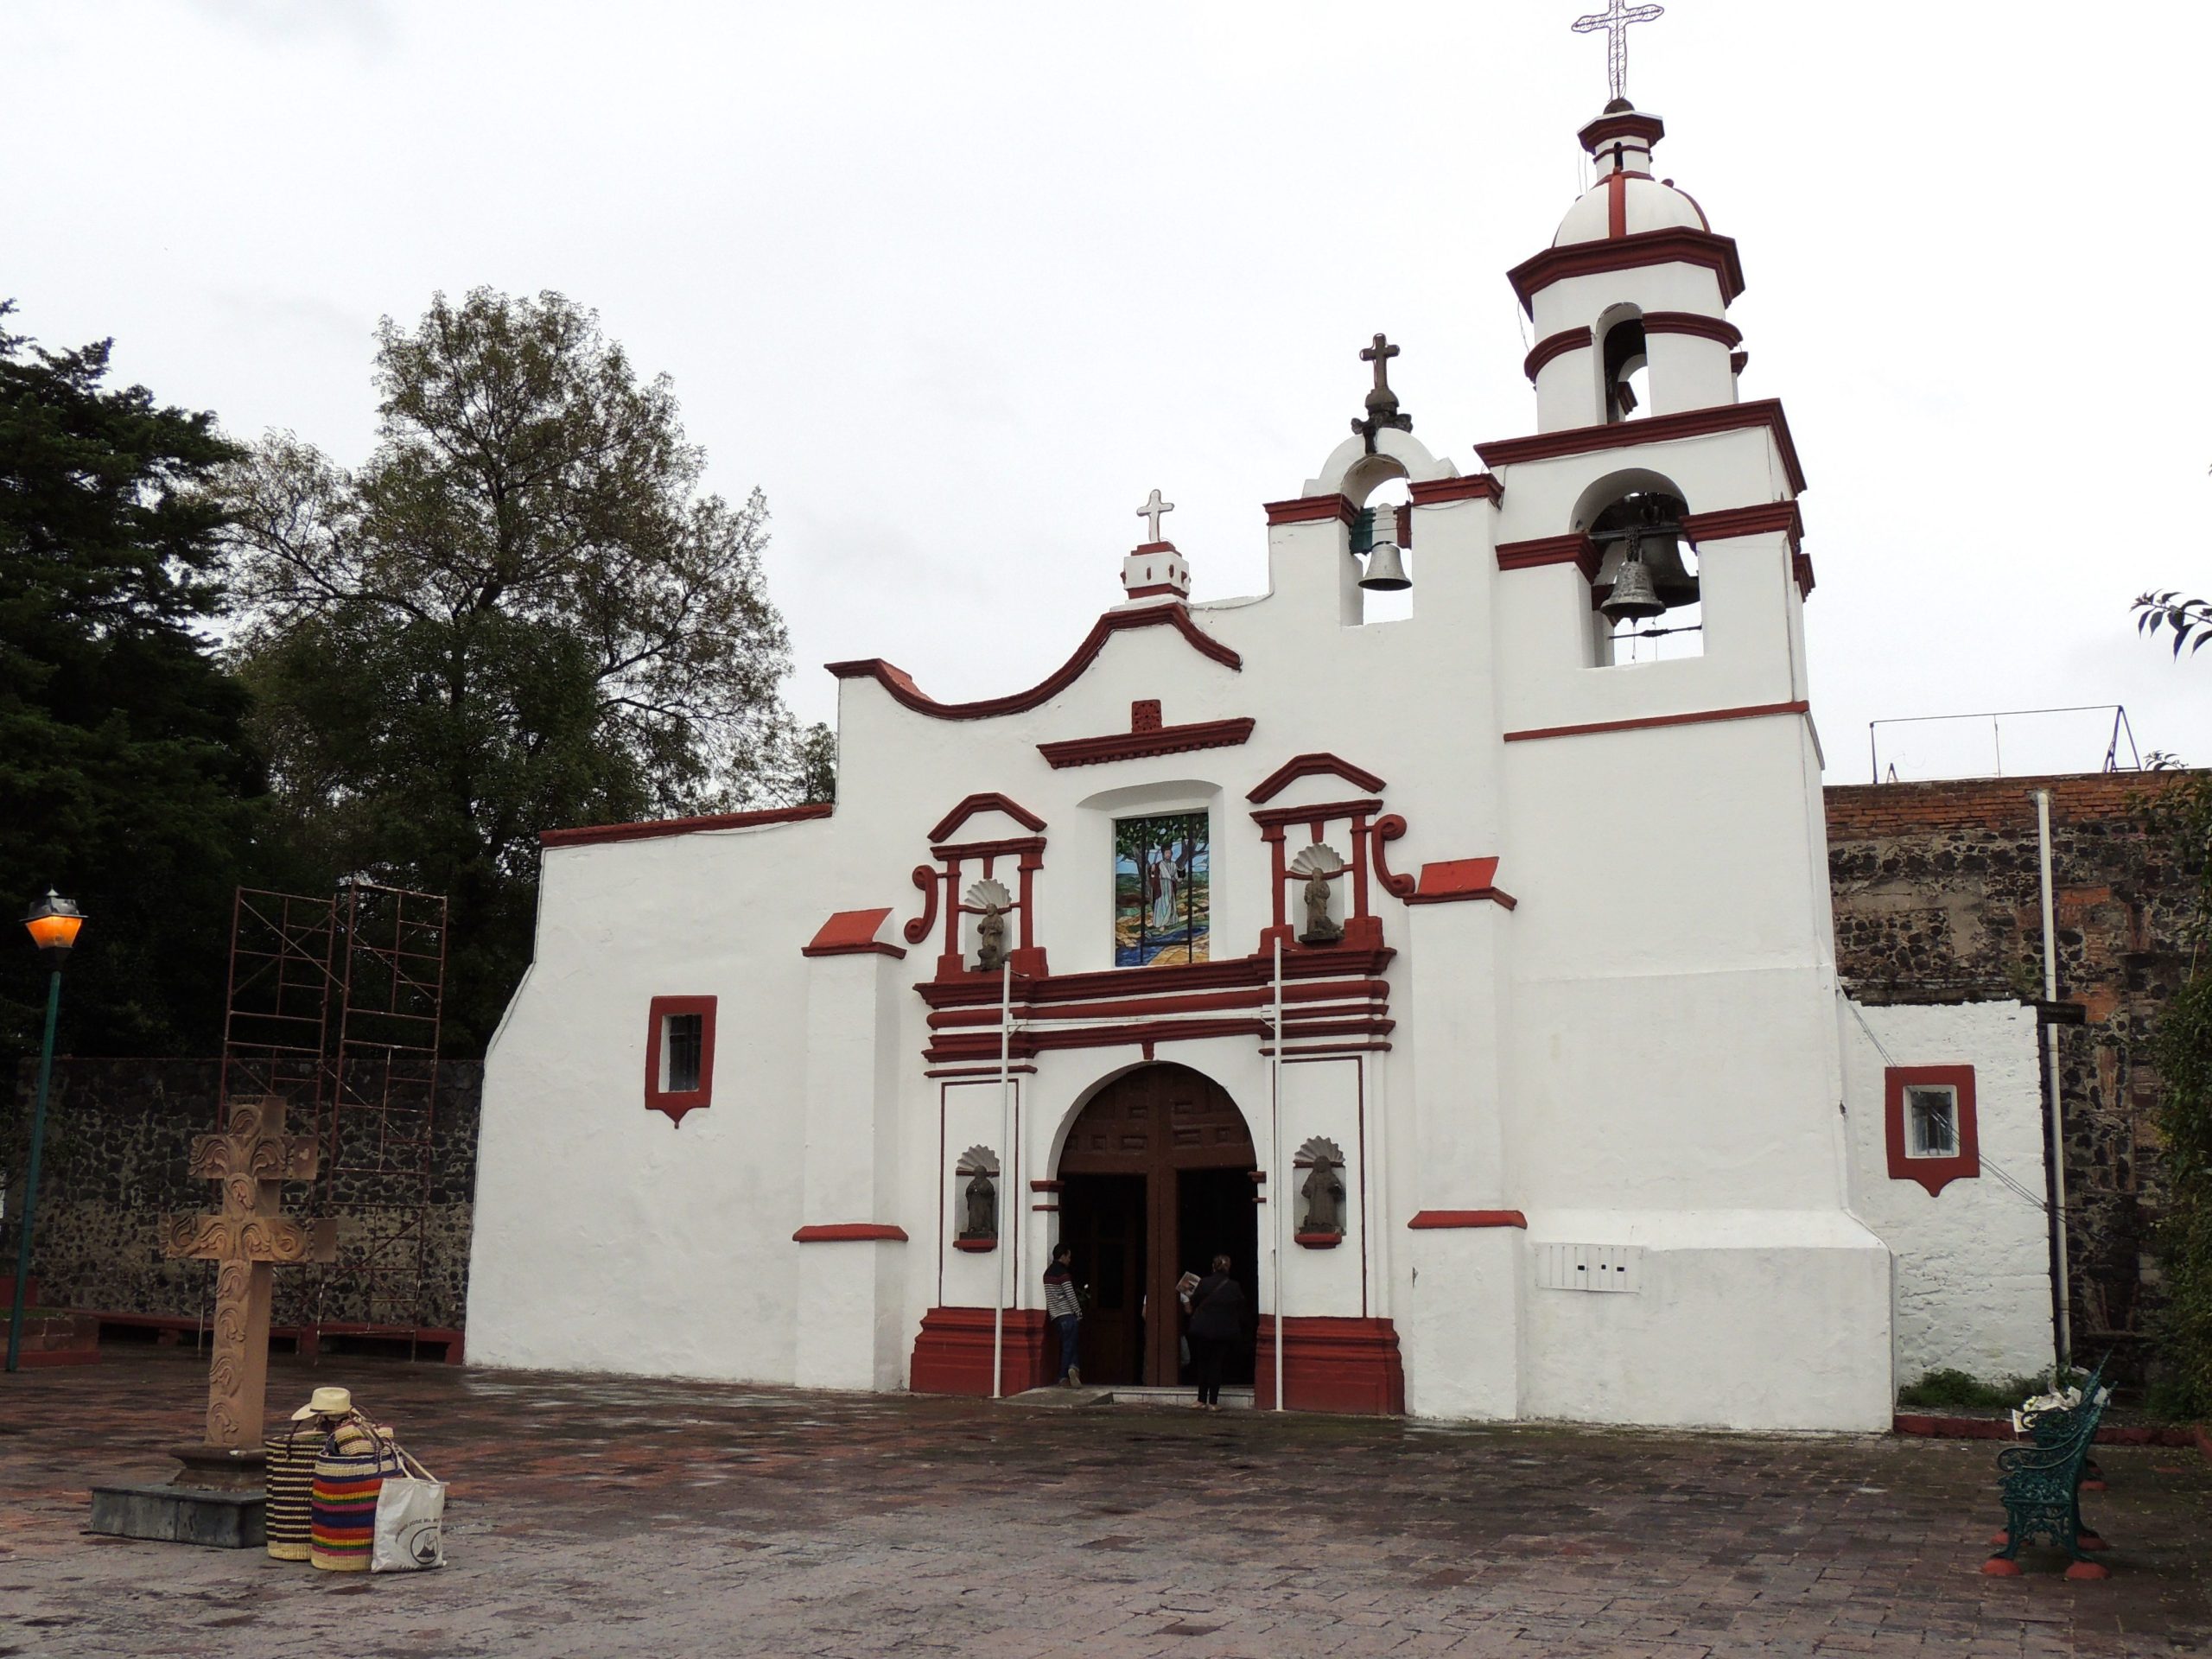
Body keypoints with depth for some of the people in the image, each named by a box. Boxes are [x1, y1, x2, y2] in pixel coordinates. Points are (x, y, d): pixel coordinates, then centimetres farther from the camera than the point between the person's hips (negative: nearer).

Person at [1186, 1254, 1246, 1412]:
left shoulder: (1204, 1283, -6)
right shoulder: (1235, 1287, -3)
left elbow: (1193, 1303, 5)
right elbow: (1241, 1311, 3)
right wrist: (1240, 1332, 14)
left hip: (1202, 1329, 0)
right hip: (1224, 1332, 0)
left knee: (1203, 1364, 13)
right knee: (1216, 1364, 6)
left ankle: (1202, 1400, 14)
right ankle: (1213, 1402, 3)